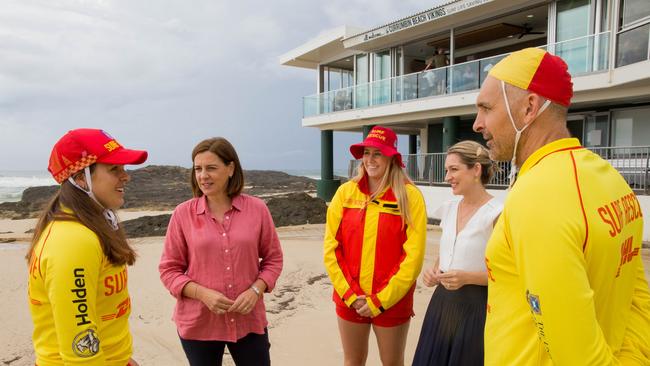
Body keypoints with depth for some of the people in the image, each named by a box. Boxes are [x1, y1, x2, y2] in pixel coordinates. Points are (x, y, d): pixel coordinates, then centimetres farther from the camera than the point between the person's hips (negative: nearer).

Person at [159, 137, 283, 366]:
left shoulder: (257, 209, -5)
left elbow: (273, 259, 4)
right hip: (198, 324, 0)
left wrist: (255, 290, -12)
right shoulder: (183, 213, -7)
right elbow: (169, 269, -2)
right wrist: (203, 294, -16)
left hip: (249, 321, 1)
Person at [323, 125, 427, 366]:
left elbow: (413, 255, -11)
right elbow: (331, 247, -1)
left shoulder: (410, 196, -8)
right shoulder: (346, 192, -1)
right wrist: (350, 294, -7)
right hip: (349, 300, 2)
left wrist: (381, 300, -12)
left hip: (391, 302, -2)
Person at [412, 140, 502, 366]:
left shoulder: (497, 214, -15)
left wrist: (467, 277, -23)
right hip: (442, 301, 6)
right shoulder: (449, 209, 5)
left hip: (476, 305, -6)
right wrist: (434, 272, -1)